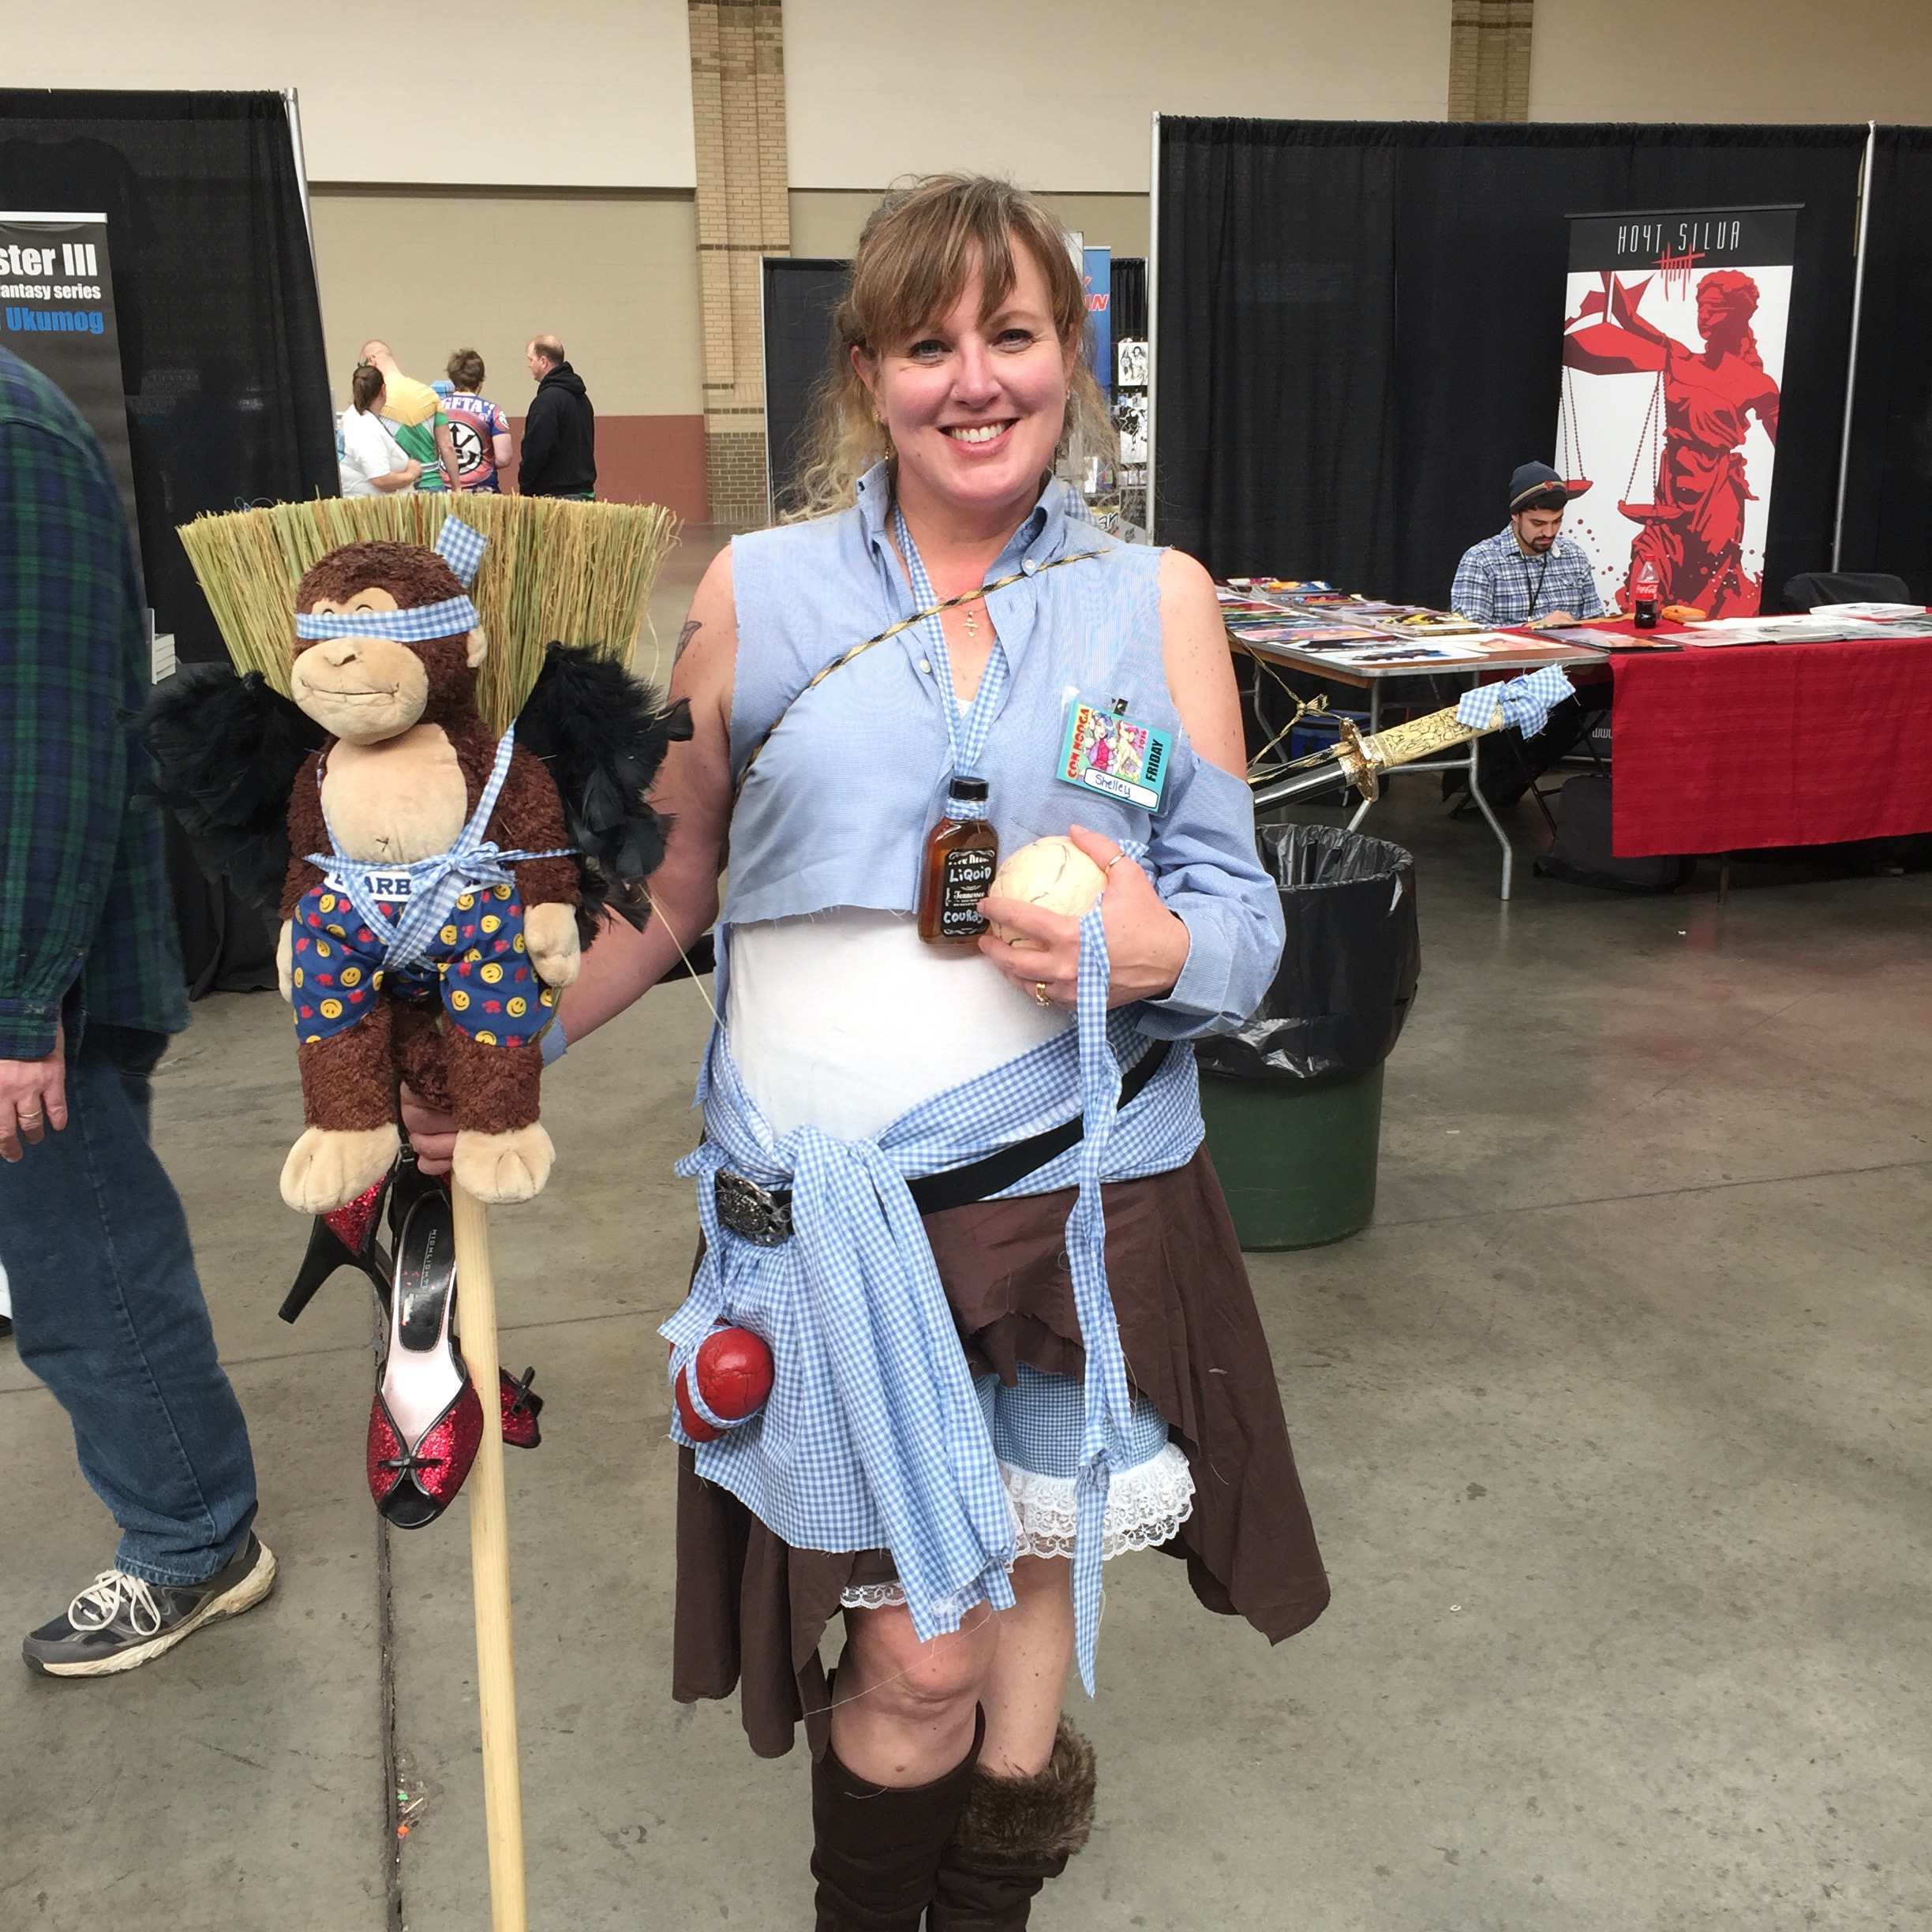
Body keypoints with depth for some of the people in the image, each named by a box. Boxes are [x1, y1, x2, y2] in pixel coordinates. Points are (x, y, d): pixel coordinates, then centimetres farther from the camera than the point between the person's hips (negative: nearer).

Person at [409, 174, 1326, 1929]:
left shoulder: (1157, 601, 3)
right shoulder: (758, 593, 2)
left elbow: (1244, 913, 2)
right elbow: (677, 886, 11)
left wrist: (1161, 952, -19)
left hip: (1079, 1191, 1)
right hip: (828, 1202, -1)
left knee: (1031, 1579, 15)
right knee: (918, 1654, 3)